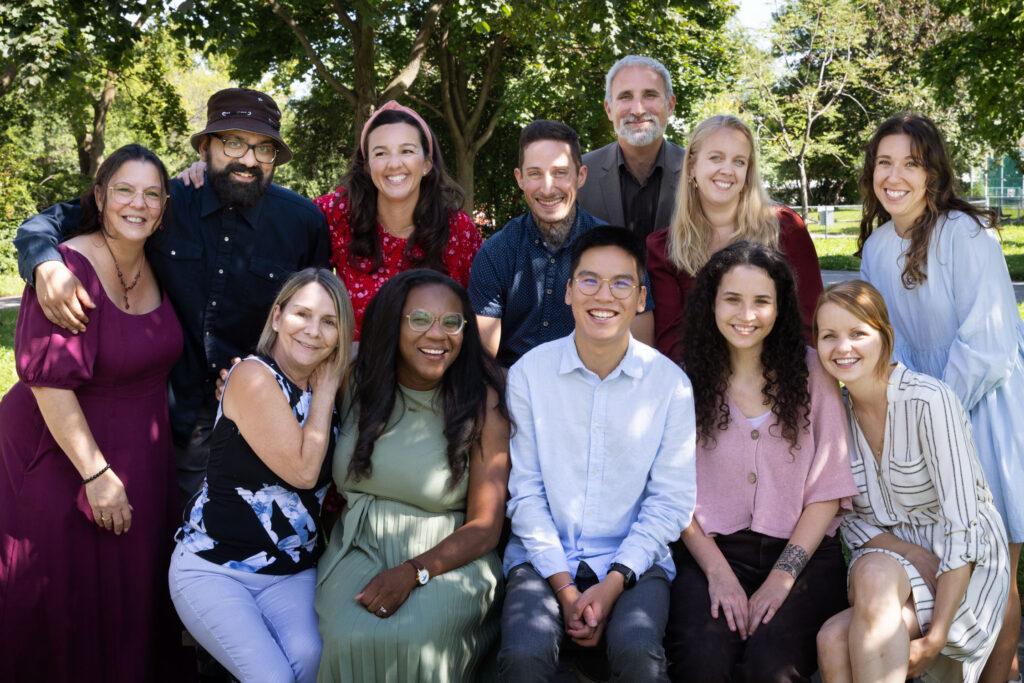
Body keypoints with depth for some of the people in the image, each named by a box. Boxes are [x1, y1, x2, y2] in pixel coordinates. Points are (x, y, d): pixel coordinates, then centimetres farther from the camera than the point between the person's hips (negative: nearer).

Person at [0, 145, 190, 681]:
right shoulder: (71, 268, -21)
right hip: (63, 454, -7)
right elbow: (51, 381, -24)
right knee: (67, 603, 7)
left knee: (132, 592, 18)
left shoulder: (153, 265, 0)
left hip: (142, 452, 7)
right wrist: (95, 473, -24)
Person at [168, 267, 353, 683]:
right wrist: (323, 393, -10)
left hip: (291, 574, 5)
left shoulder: (327, 389, 6)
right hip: (213, 567, -5)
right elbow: (302, 470, -18)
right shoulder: (254, 377, -14)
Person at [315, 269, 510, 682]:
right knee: (352, 639, -28)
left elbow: (485, 527, -6)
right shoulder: (355, 378, 3)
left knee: (413, 638, -31)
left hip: (447, 557, -2)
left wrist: (412, 572, -20)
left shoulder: (483, 403, -4)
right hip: (359, 550, 2)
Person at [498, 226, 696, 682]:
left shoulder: (671, 383, -1)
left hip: (634, 560, 0)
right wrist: (565, 589, -10)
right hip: (544, 557, 0)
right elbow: (525, 492, -1)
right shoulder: (528, 373, -1)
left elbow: (672, 500, 0)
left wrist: (614, 583, -12)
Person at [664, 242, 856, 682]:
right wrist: (718, 573, -12)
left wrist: (782, 577, -9)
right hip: (712, 549, 0)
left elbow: (828, 490, 1)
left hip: (802, 551, 0)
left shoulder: (811, 373, 3)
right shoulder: (687, 380, 5)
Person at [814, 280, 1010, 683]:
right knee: (834, 642, -29)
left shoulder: (929, 401, -17)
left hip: (962, 568, -4)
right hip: (887, 563, 4)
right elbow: (848, 518, 6)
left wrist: (935, 638, -23)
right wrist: (912, 554, -14)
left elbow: (961, 523, -19)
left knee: (875, 572, -36)